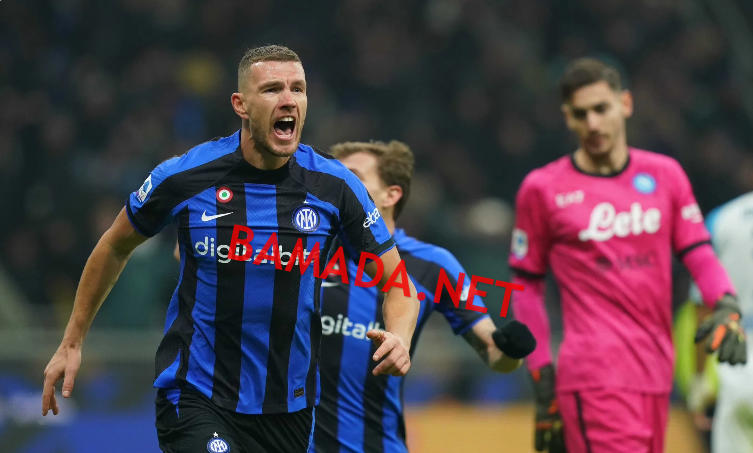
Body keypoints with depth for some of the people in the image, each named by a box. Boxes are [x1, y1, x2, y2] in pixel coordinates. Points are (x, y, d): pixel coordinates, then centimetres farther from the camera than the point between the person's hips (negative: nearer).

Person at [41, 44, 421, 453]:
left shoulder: (335, 185, -5)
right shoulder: (183, 176, -8)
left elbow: (398, 285, 3)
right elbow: (115, 248, 11)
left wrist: (399, 339, -20)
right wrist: (72, 342, 14)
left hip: (289, 407, 3)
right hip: (194, 399, -3)